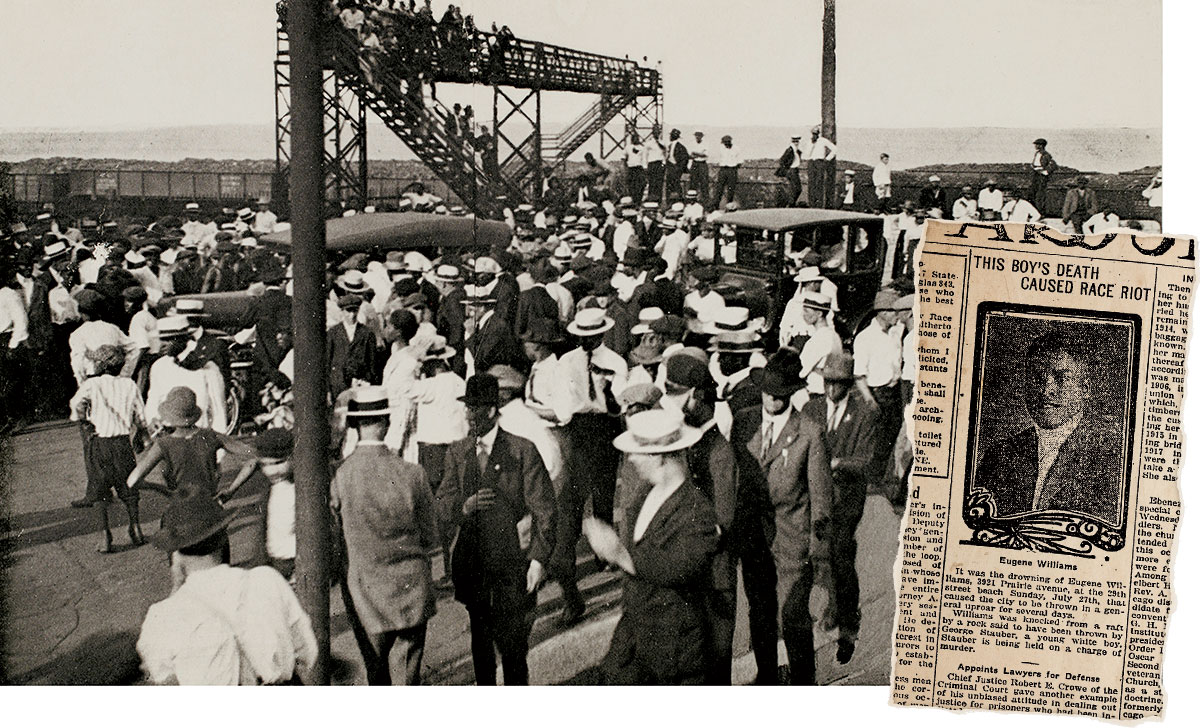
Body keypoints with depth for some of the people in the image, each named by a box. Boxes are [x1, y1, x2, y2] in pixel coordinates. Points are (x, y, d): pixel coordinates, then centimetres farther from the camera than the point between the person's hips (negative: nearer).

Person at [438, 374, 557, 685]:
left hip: (512, 562, -4)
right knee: (480, 638, 15)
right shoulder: (457, 453, 7)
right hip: (472, 562, 4)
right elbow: (443, 506, 5)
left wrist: (538, 559, -13)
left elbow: (544, 509, -6)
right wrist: (465, 506, -18)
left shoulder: (523, 451, -6)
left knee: (512, 642, -1)